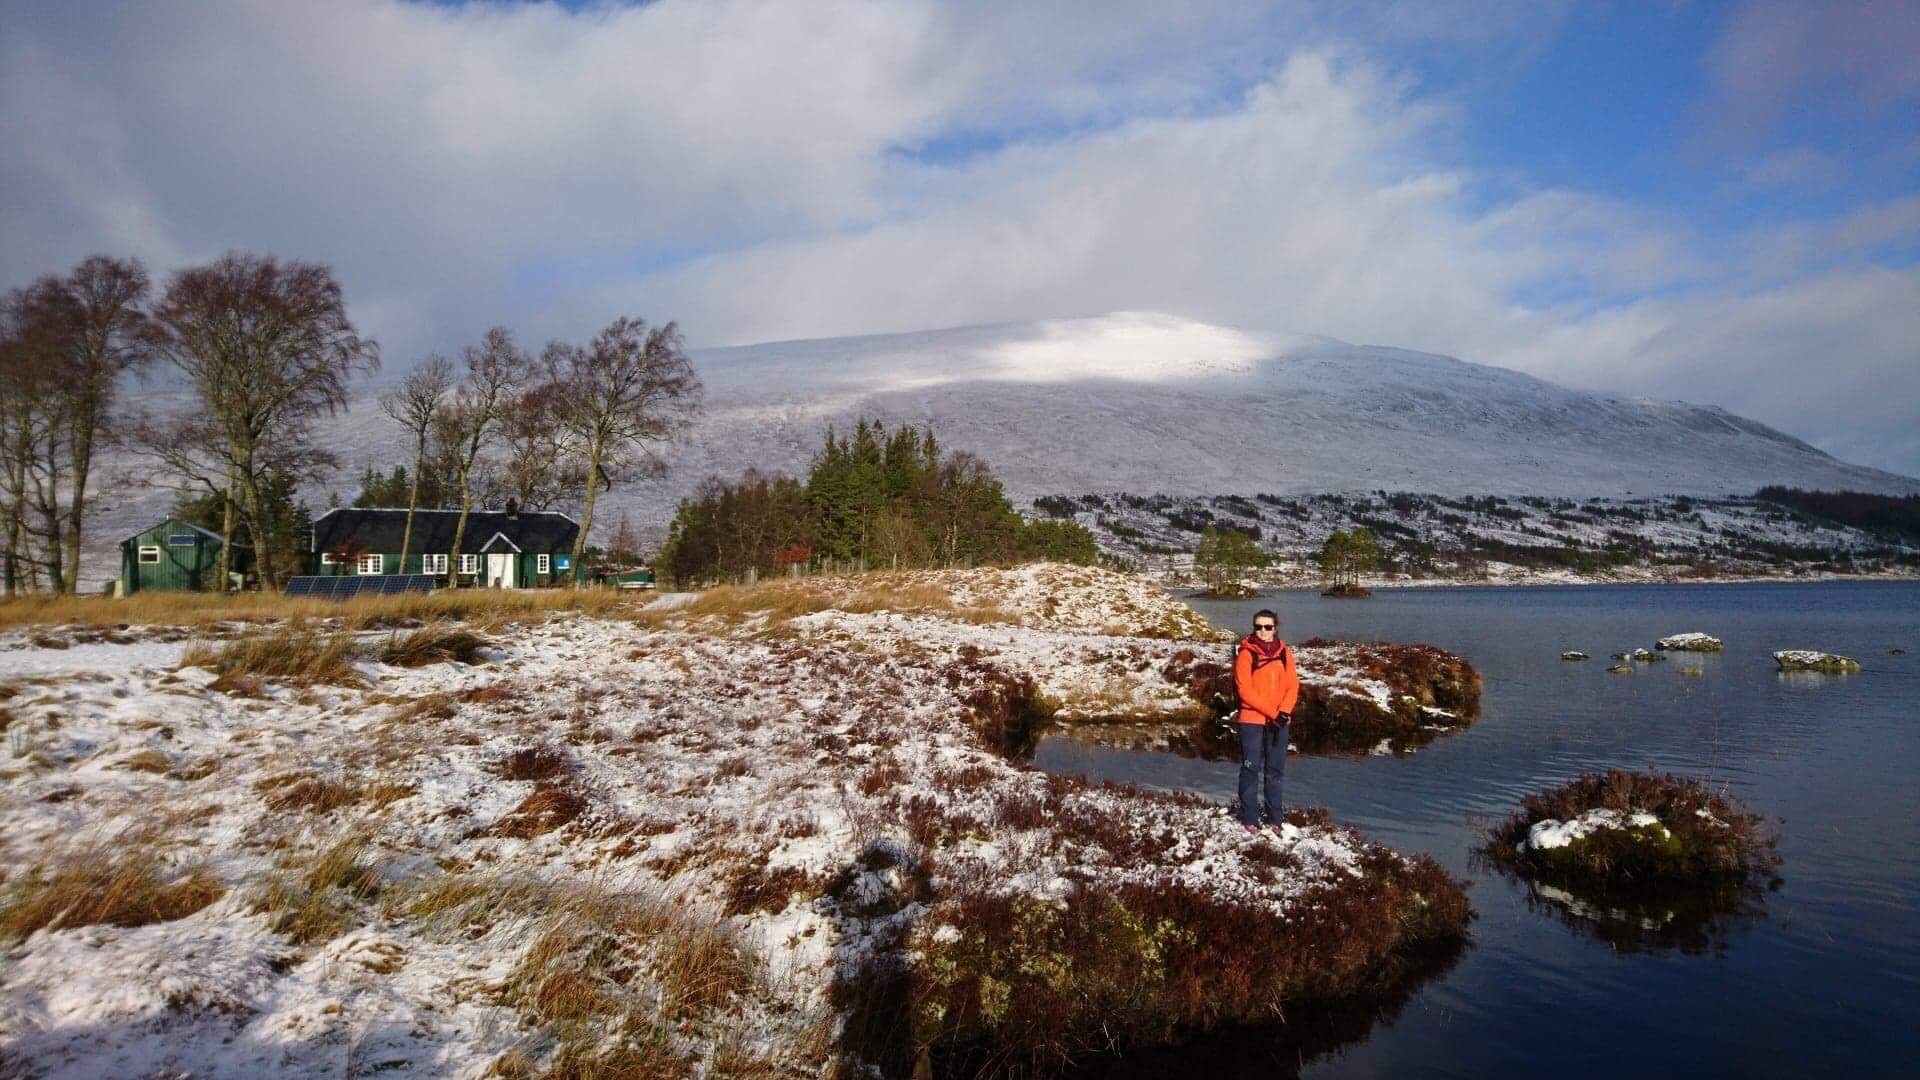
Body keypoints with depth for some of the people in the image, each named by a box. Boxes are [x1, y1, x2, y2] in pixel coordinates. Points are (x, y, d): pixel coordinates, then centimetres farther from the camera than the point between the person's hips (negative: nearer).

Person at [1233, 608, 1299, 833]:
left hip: (1279, 721, 4)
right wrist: (1272, 713, -16)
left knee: (1275, 770, 10)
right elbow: (1245, 690, -13)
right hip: (1252, 721, -4)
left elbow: (1293, 685, 3)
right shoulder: (1246, 654, -9)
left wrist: (1284, 712, -13)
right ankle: (1249, 818, 9)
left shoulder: (1284, 652, 4)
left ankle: (1274, 817, 20)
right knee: (1251, 769, 1)